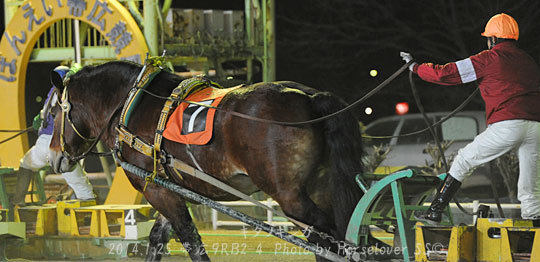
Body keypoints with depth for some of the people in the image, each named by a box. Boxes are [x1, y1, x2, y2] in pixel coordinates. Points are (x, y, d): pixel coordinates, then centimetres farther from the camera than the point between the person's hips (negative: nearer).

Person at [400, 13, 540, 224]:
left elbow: (445, 74, 6)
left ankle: (435, 211, 12)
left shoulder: (489, 58, 5)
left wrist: (415, 67, 21)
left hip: (506, 126, -5)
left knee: (464, 160, 12)